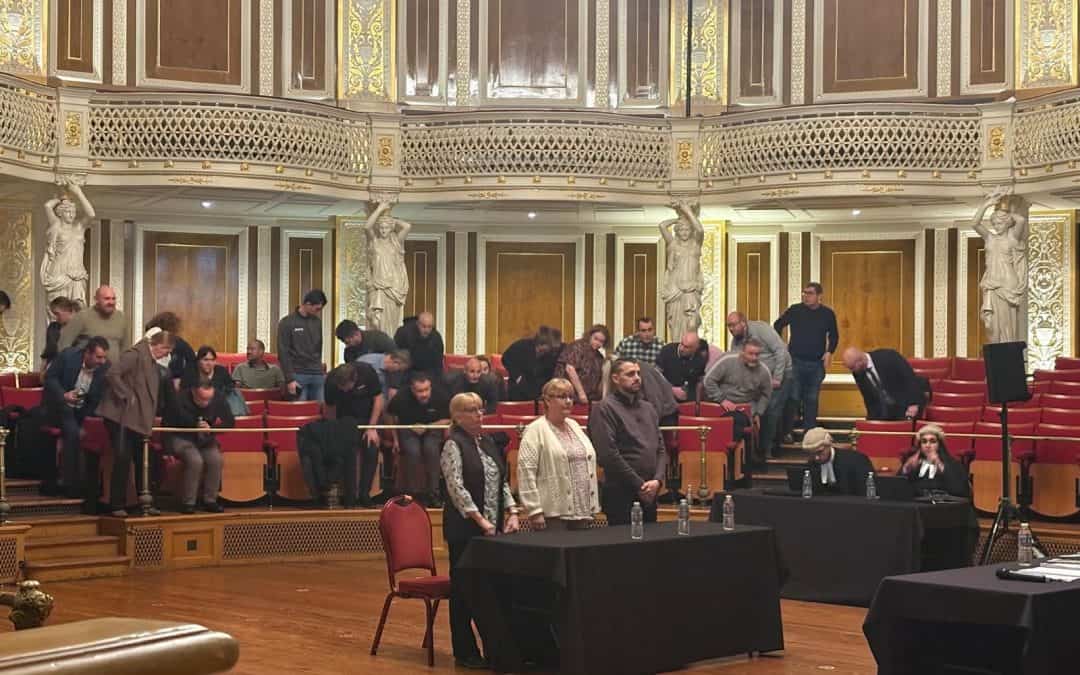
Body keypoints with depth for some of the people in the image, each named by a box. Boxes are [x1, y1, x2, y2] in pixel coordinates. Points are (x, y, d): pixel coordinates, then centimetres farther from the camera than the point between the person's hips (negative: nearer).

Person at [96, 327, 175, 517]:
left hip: (138, 420, 9)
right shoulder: (135, 354, -11)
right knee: (123, 459, -8)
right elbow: (112, 374, -22)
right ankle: (117, 506, -2)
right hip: (122, 415, -9)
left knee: (142, 461, 9)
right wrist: (127, 397, -19)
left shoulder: (154, 364, 15)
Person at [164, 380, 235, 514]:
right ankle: (188, 503, -19)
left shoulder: (218, 398, -10)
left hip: (204, 439, 4)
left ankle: (210, 501, -10)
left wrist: (211, 428, -22)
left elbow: (230, 422, -4)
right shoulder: (179, 399, -21)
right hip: (181, 438, -4)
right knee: (195, 460, -32)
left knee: (216, 460, -25)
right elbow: (169, 427, -15)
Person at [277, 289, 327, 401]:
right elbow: (283, 353, -7)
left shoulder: (317, 322, 11)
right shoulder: (287, 323, -4)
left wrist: (319, 368, 15)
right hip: (298, 375, -5)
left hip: (317, 375, 5)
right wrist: (290, 379, -12)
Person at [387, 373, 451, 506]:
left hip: (432, 429, 1)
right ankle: (414, 493, -19)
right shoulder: (401, 398, -18)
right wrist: (395, 439, -2)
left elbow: (446, 420, -4)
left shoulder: (439, 395, -16)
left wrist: (426, 427, -16)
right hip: (408, 430, -1)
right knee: (413, 451, -32)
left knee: (431, 449, -31)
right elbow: (391, 418, 1)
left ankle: (433, 493, -21)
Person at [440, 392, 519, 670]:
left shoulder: (487, 443, 14)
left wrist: (512, 512, 3)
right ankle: (465, 653, 6)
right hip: (465, 528, -7)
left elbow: (502, 482, 16)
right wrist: (480, 521, -19)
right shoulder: (453, 445, -8)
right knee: (464, 587, 0)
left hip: (492, 527, 7)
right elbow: (456, 488, -16)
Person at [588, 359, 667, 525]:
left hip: (649, 494, 7)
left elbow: (661, 449, 15)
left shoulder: (648, 408, 16)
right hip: (621, 494, -7)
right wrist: (639, 485, -12)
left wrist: (657, 480, -4)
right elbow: (608, 454, -15)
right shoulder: (605, 408, -7)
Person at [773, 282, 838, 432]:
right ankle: (787, 431, 5)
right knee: (793, 398, -2)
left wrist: (829, 352, 1)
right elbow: (777, 326, 10)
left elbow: (834, 336, 15)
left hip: (817, 364, 2)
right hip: (795, 361, -2)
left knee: (812, 400, 8)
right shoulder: (794, 310, -3)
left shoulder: (828, 314, 2)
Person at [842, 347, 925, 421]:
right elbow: (869, 399, 3)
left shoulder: (888, 357, -24)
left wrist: (914, 404, -27)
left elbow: (910, 378, -21)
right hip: (886, 409, 5)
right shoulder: (858, 373, -8)